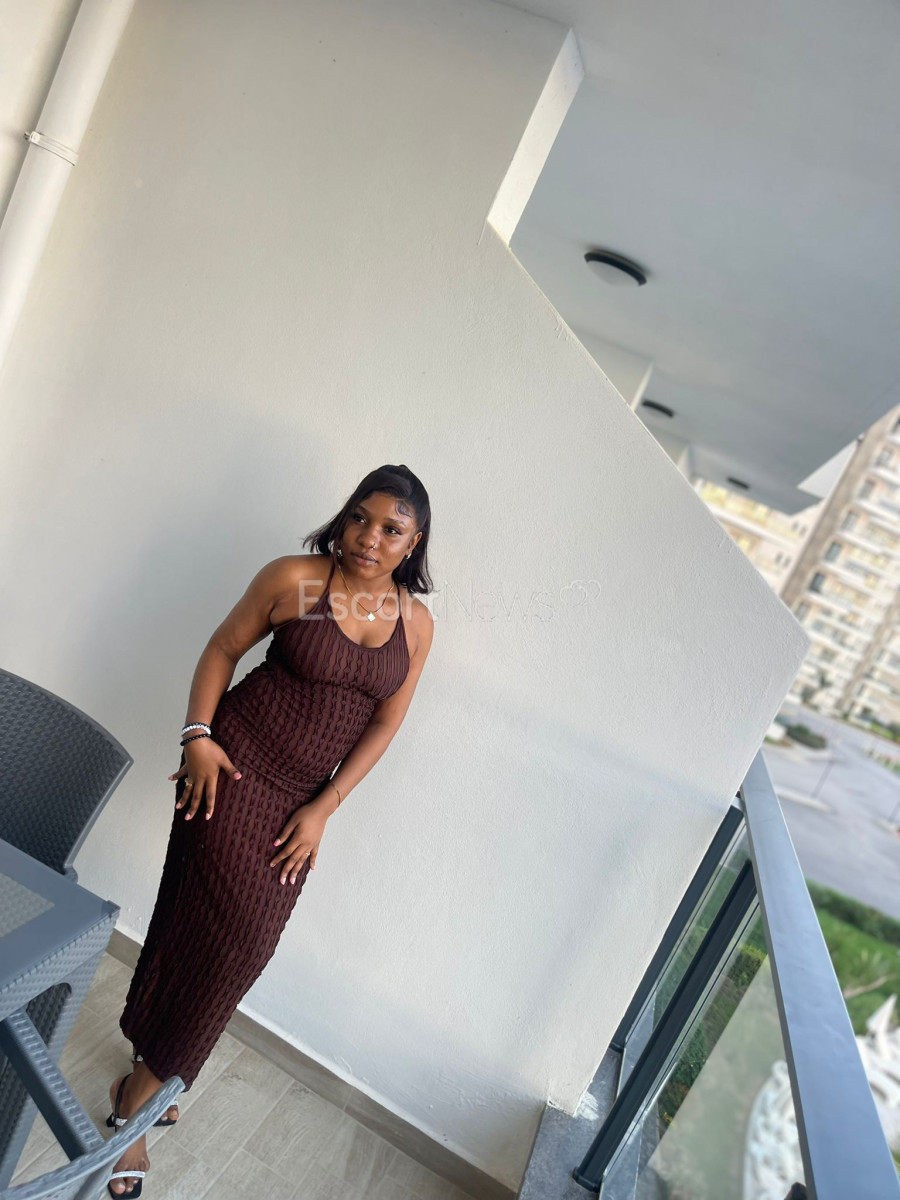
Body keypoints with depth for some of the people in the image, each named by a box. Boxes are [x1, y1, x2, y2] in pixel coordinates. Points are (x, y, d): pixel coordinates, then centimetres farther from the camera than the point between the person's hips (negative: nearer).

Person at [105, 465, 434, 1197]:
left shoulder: (416, 624, -2)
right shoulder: (294, 578, -11)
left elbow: (385, 723, 0)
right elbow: (223, 649, -1)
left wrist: (324, 808, -4)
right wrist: (198, 734, -12)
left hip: (303, 798, 4)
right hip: (235, 766, -4)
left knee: (242, 942, 11)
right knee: (236, 930, -5)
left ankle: (144, 1087, 35)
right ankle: (144, 1094, 20)